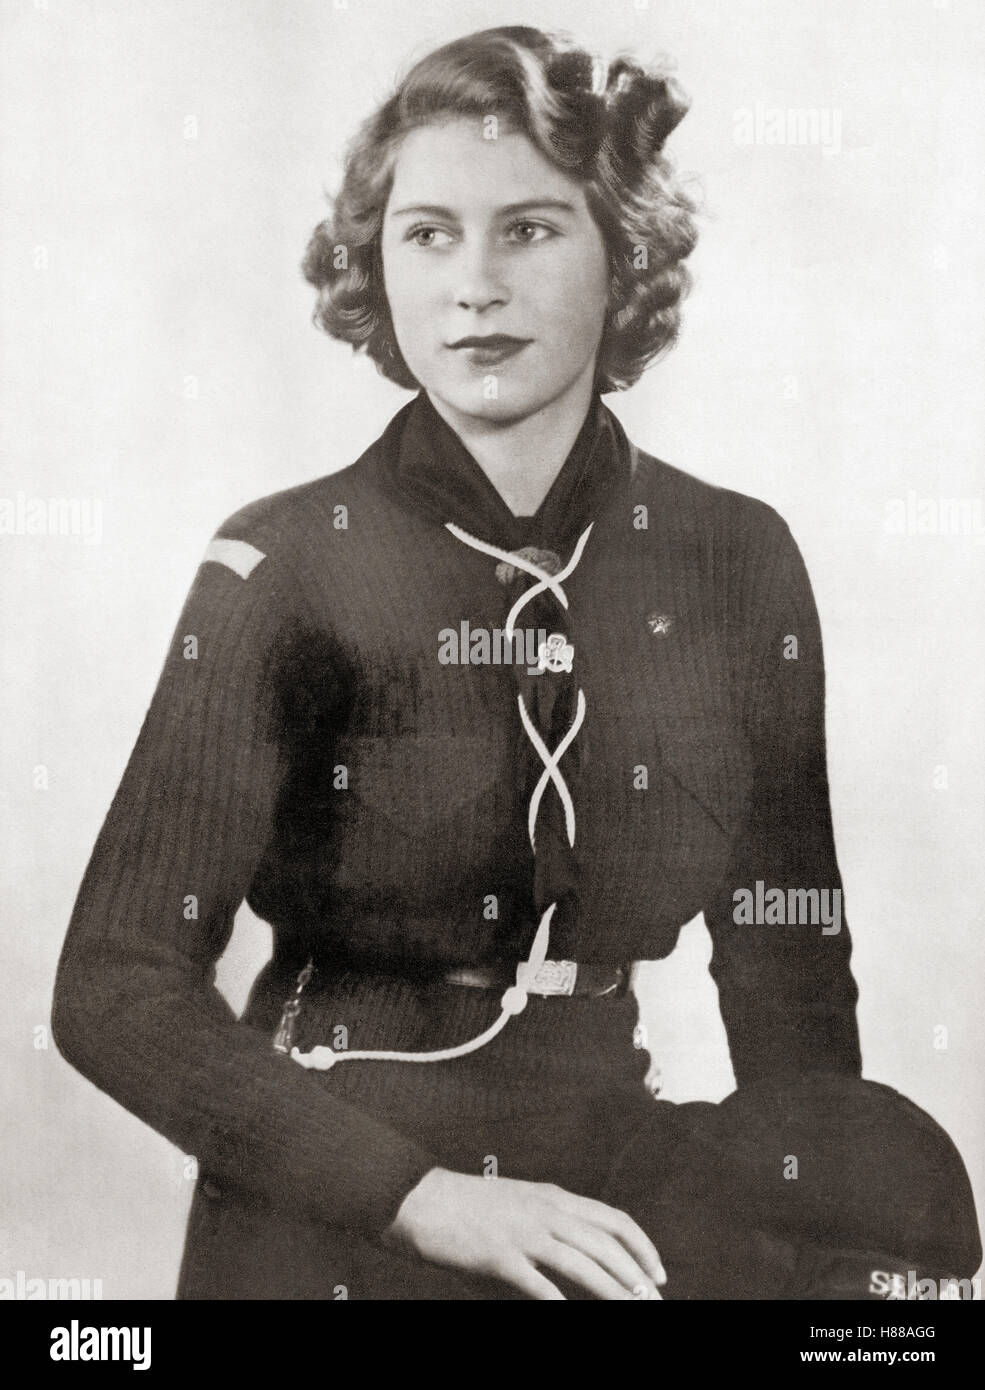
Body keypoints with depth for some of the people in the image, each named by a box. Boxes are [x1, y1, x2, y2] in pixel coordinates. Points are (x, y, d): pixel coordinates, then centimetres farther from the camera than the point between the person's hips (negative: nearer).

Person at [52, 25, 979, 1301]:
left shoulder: (739, 563, -2)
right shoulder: (283, 567, -10)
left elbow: (791, 972, 7)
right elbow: (117, 989, -12)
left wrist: (830, 1236, 3)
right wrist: (425, 1194, -19)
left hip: (613, 1186, 4)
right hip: (333, 1216, -3)